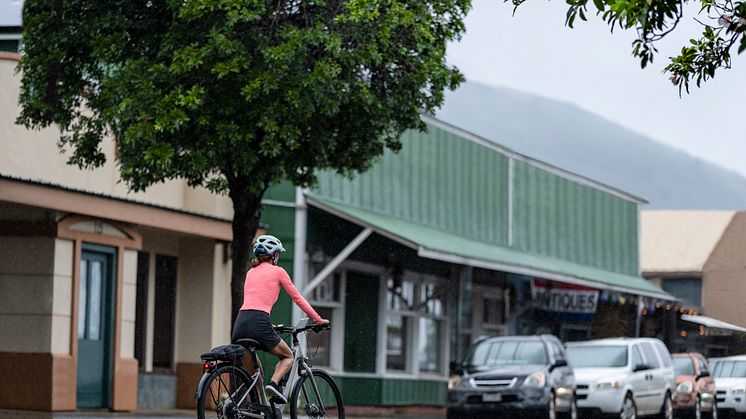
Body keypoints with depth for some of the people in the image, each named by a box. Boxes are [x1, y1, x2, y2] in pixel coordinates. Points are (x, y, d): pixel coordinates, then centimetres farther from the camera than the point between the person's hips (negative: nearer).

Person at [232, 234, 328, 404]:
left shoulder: (251, 272, 23)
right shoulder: (277, 271, 7)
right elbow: (297, 298, 10)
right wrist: (318, 320, 19)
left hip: (239, 324, 5)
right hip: (258, 323, -5)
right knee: (288, 357, 16)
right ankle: (274, 383, -10)